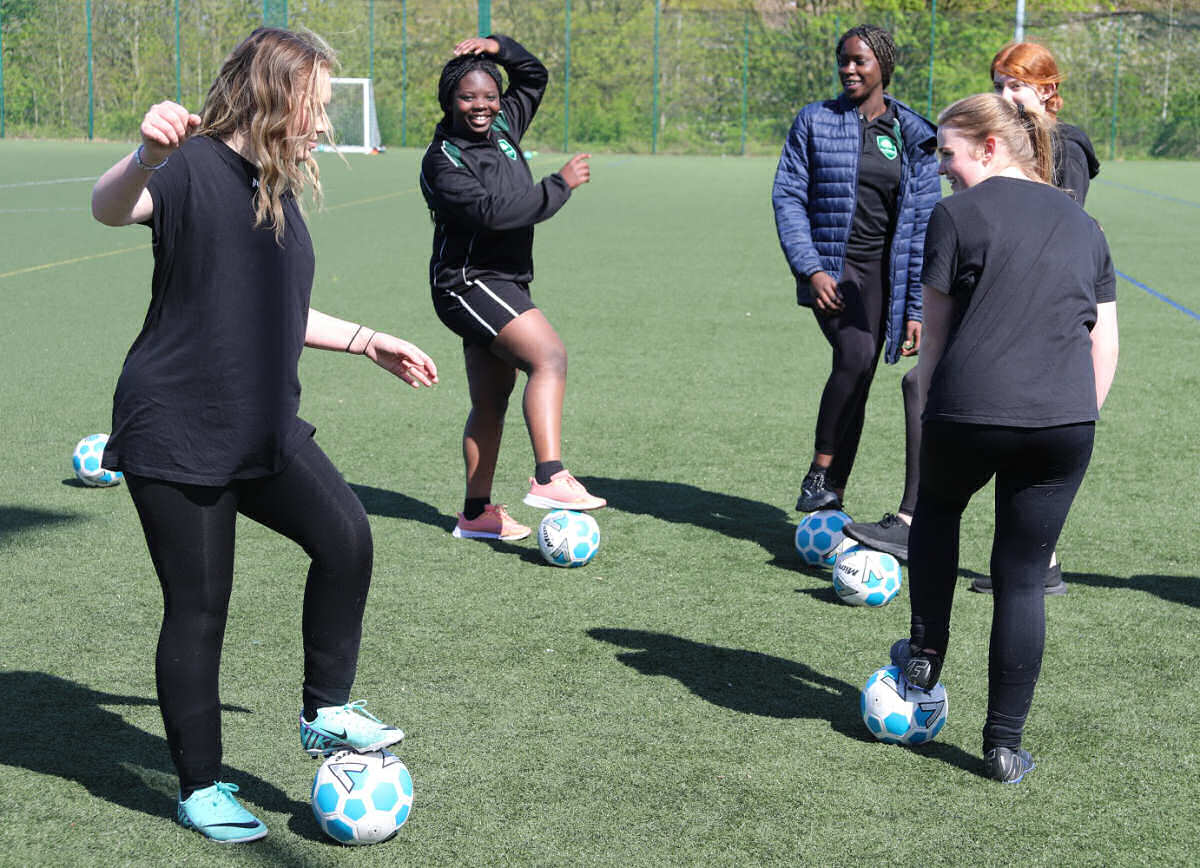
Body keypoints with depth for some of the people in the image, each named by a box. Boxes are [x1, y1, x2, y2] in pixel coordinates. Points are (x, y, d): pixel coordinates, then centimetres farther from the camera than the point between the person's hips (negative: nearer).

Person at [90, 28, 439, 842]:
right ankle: (201, 788, 17)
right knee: (199, 611, 1)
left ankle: (327, 713, 7)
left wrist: (368, 341, 27)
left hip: (263, 429, 7)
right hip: (176, 432, -7)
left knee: (346, 536, -12)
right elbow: (109, 208, -35)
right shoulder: (195, 169, -12)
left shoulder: (278, 189, 13)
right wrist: (146, 156, -55)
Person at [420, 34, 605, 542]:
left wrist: (498, 49, 6)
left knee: (491, 403, 11)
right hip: (467, 284, -9)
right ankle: (549, 478, -35)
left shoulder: (502, 127, 10)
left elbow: (535, 77, 25)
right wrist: (560, 185, -19)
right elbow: (490, 211, -25)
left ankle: (476, 514, 17)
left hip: (502, 284, 9)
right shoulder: (443, 160, -12)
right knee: (549, 355, -26)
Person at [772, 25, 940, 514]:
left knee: (858, 383, 1)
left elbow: (923, 222, 5)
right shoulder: (816, 122, 2)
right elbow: (788, 197, -1)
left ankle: (832, 500, 10)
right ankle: (818, 476, -15)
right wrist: (810, 268, -14)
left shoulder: (913, 135, 5)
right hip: (829, 266, -2)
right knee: (856, 354, -26)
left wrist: (917, 306, 0)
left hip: (882, 271, 3)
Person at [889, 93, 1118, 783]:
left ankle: (927, 655, 34)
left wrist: (927, 405, 15)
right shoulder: (1083, 225, 18)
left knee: (937, 508, 29)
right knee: (1023, 576, 9)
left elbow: (935, 333, 4)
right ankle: (1006, 745, 12)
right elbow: (1105, 343, 16)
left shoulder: (958, 215, 3)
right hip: (1067, 419, 3)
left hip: (970, 409, -3)